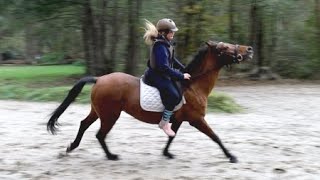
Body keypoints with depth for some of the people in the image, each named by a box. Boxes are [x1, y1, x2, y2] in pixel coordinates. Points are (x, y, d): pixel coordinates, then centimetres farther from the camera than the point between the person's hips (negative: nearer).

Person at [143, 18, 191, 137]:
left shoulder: (166, 43, 9)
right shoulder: (160, 46, -23)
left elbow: (172, 60, 21)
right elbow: (164, 67, -28)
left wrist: (184, 69, 10)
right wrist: (181, 76, -24)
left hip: (162, 74, 11)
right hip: (156, 76, -11)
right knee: (174, 95, -24)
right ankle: (164, 123, -10)